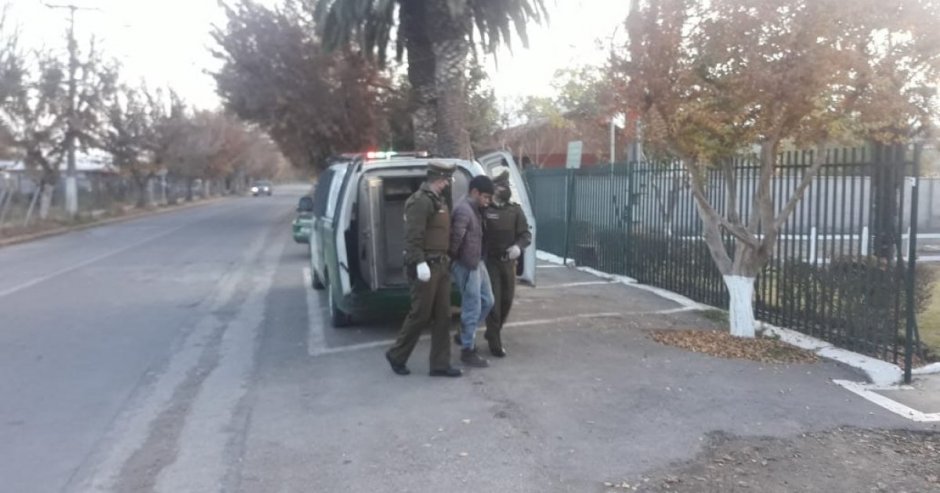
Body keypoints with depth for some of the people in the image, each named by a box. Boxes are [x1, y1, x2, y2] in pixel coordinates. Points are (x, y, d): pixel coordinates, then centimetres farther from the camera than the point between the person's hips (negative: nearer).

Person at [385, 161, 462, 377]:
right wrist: (420, 263, -27)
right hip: (426, 266, -9)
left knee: (442, 316, 9)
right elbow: (412, 237, -21)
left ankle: (440, 364, 16)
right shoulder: (420, 201, -14)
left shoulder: (438, 200, 16)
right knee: (420, 315, 0)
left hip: (441, 265, 9)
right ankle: (396, 355, 19)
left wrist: (445, 258, 15)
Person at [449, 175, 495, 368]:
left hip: (477, 263, 10)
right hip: (466, 266, -10)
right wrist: (452, 258, -13)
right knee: (472, 308, -3)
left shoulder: (475, 210, 13)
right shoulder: (463, 210, -21)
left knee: (487, 301, 17)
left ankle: (464, 335, 31)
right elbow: (457, 237, -28)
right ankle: (467, 350, 9)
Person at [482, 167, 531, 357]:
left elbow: (526, 234, 3)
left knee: (507, 299, 13)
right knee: (493, 301, -3)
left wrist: (518, 246, -17)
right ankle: (495, 342, 7)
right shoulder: (485, 210, -8)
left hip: (509, 262, 5)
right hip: (490, 261, -5)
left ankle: (492, 332, 35)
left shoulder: (515, 209, 5)